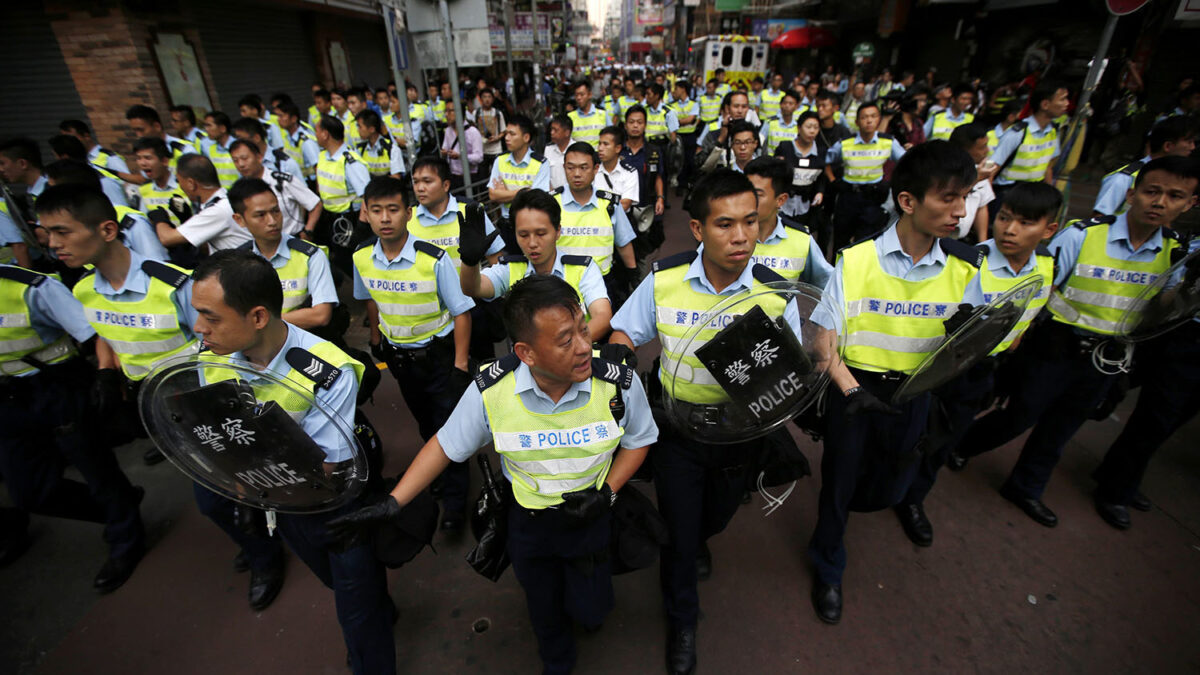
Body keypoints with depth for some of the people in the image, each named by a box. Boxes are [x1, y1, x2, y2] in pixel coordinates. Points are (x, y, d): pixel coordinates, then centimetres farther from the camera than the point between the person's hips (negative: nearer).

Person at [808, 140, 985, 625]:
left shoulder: (964, 268, -4)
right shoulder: (855, 262, -15)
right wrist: (850, 390, -25)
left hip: (914, 395, 4)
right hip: (855, 389, -3)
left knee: (889, 490, 19)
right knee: (840, 481, 11)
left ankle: (844, 506, 58)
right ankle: (827, 570, 39)